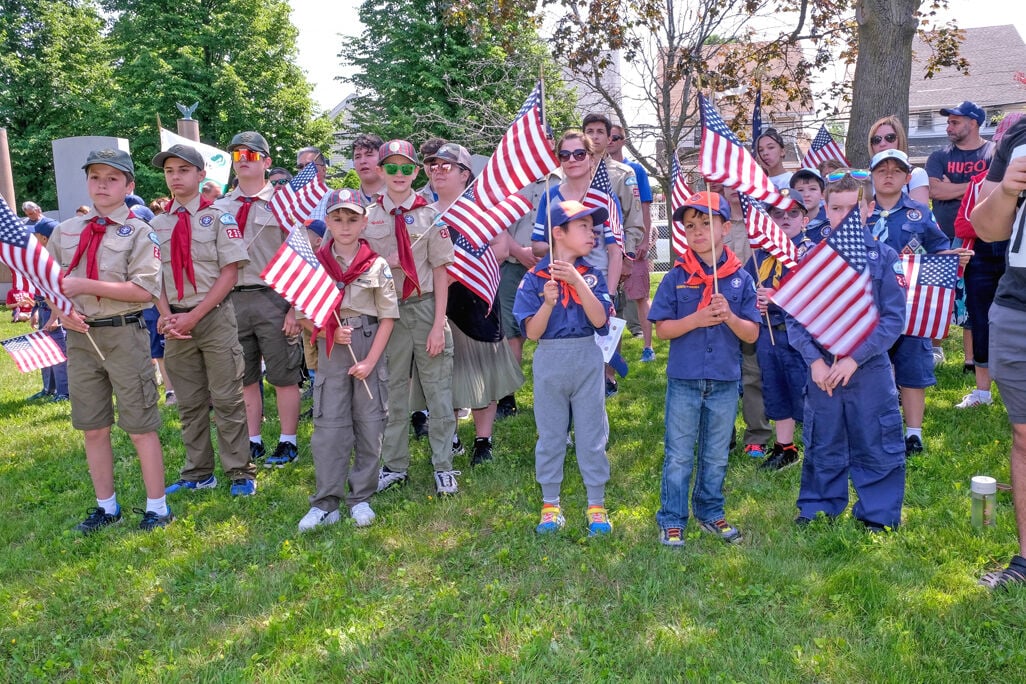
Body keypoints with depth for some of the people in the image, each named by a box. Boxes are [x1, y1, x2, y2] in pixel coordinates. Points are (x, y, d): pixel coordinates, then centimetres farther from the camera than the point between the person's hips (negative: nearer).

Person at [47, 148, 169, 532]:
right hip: (79, 336, 5)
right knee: (92, 428, 13)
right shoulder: (65, 231, 10)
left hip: (123, 334, -5)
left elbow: (144, 289, -14)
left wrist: (85, 286, -18)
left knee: (141, 426, 1)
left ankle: (156, 507, 13)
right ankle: (106, 506, 28)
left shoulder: (138, 232, -5)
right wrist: (62, 309, -6)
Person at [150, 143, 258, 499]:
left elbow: (230, 273, -8)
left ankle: (240, 473, 10)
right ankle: (197, 473, 23)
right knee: (189, 402, 12)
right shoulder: (157, 225, 9)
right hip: (177, 321, 4)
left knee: (227, 399, 0)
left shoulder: (218, 218, -3)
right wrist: (166, 316, -7)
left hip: (215, 317, -4)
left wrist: (194, 316, -14)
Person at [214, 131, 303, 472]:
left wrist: (295, 307, -11)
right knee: (244, 377, 12)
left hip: (272, 299, -4)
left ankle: (287, 443, 15)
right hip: (231, 299, 4)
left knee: (284, 376, 3)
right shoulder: (219, 207, 12)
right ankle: (253, 442, 24)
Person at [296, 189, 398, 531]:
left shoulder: (377, 265, 1)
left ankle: (361, 498, 18)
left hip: (370, 348, 0)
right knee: (329, 425, 0)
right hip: (331, 350, 0)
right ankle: (326, 502, 9)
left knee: (369, 424, 4)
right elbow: (303, 314, 6)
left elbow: (388, 316, -1)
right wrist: (328, 332, -13)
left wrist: (370, 361, -9)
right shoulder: (316, 264, 4)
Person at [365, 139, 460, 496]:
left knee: (438, 389, 3)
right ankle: (394, 466, 24)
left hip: (426, 306, -2)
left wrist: (439, 324, -8)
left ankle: (443, 467, 15)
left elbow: (441, 272, -2)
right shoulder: (368, 217, 5)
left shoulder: (430, 215, 0)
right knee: (392, 390, 10)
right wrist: (384, 263, -13)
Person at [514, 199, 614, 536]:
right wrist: (548, 301, -25)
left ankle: (596, 505, 22)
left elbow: (600, 320, -13)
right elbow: (531, 332, -9)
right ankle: (550, 504, 24)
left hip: (587, 360, 1)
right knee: (550, 436, 10)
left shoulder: (591, 275, 0)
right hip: (549, 361, -1)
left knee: (592, 435, 8)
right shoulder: (535, 278, -6)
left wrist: (577, 281, -23)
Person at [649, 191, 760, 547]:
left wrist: (729, 316, -20)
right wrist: (696, 320, -20)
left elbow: (752, 334, -1)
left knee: (716, 456, 16)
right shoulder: (676, 277, -3)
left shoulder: (740, 278, 0)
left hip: (725, 381, 2)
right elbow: (662, 329, -5)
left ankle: (711, 513, 33)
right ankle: (672, 522, 17)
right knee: (679, 456, 6)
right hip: (684, 380, -2)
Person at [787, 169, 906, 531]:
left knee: (876, 445, 7)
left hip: (870, 370, -1)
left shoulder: (884, 257, -2)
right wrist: (815, 360, -11)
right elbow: (794, 316, 0)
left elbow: (894, 317, -7)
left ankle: (878, 513, 24)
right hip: (822, 369, 2)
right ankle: (818, 507, 30)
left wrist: (854, 358, -14)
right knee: (822, 446, 13)